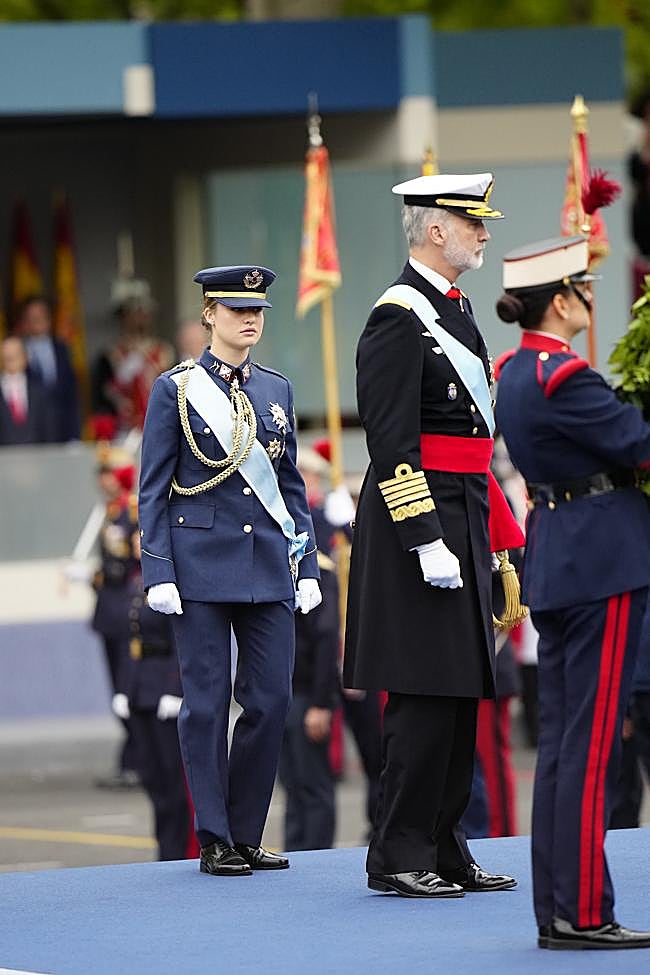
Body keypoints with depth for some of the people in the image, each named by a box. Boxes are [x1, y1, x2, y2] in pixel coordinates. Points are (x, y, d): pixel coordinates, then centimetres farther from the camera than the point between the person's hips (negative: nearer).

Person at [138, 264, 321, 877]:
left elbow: (290, 483, 16)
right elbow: (153, 490, -2)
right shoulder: (175, 390, -1)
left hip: (267, 568, 4)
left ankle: (246, 835, 10)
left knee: (271, 699, 0)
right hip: (200, 564, -4)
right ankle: (214, 842, 4)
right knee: (207, 702, -2)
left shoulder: (276, 390, 12)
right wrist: (159, 572, -10)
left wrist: (307, 566, 9)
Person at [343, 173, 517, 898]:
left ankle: (443, 849, 16)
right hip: (420, 517, -9)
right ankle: (399, 856, -3)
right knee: (425, 696, -8)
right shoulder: (399, 317, -13)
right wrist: (426, 540, -22)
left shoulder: (456, 309, 17)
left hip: (463, 521, 9)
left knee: (459, 696, 10)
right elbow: (392, 442, -18)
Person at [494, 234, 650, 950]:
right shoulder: (563, 377, -18)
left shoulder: (514, 372, 12)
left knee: (559, 741, 10)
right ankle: (582, 913, -6)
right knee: (591, 744, -7)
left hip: (553, 560, 10)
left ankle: (556, 911, 13)